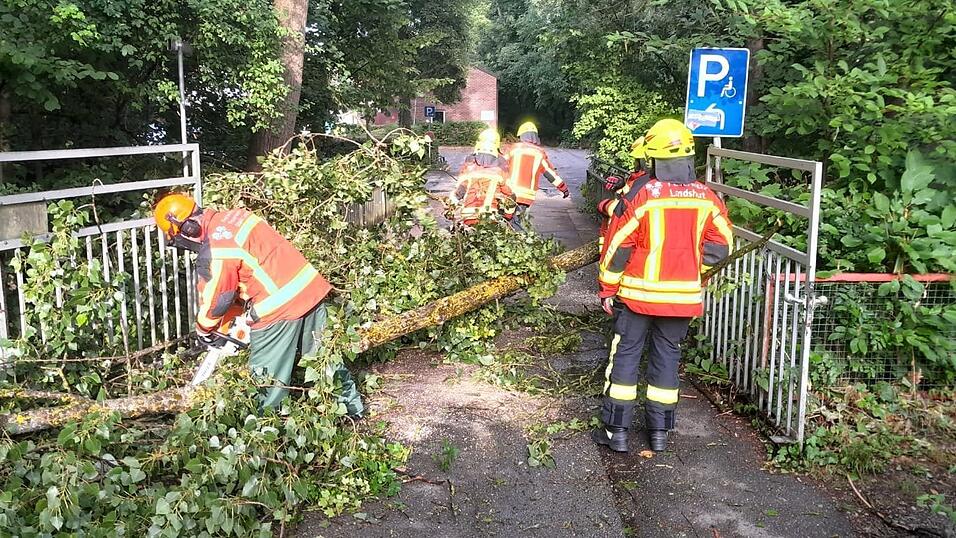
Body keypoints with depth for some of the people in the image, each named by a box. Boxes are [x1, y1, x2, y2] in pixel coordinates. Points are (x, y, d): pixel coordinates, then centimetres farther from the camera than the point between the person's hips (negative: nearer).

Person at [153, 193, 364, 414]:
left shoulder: (214, 254, -16)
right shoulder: (232, 216, 8)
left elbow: (215, 301, -5)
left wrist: (203, 330, 16)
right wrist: (246, 309, 21)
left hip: (279, 306, -9)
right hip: (310, 287, 9)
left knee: (269, 376, 9)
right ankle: (352, 404, 38)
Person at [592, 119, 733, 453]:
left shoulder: (642, 195, -15)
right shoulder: (707, 198, -3)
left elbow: (618, 247, -11)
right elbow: (720, 246, 3)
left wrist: (607, 289, 0)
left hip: (638, 293, -3)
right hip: (683, 296, 3)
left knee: (625, 356, 8)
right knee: (667, 357, 15)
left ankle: (616, 430, 11)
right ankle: (660, 430, 22)